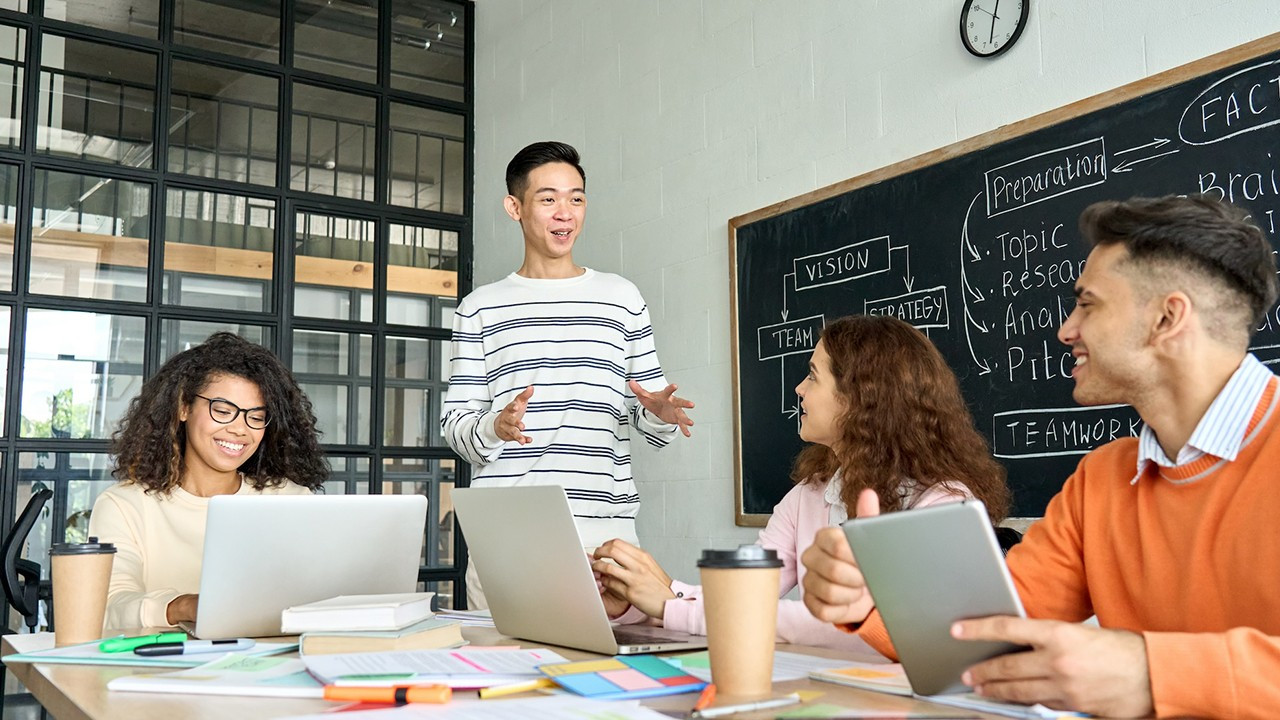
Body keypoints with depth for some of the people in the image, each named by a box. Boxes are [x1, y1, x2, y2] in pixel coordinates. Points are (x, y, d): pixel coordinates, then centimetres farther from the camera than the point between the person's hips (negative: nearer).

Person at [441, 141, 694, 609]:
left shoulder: (622, 297, 14)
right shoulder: (480, 308, 11)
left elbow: (650, 425, 15)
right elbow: (455, 423, 6)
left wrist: (658, 413, -8)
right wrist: (495, 427, -15)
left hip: (605, 522, 1)